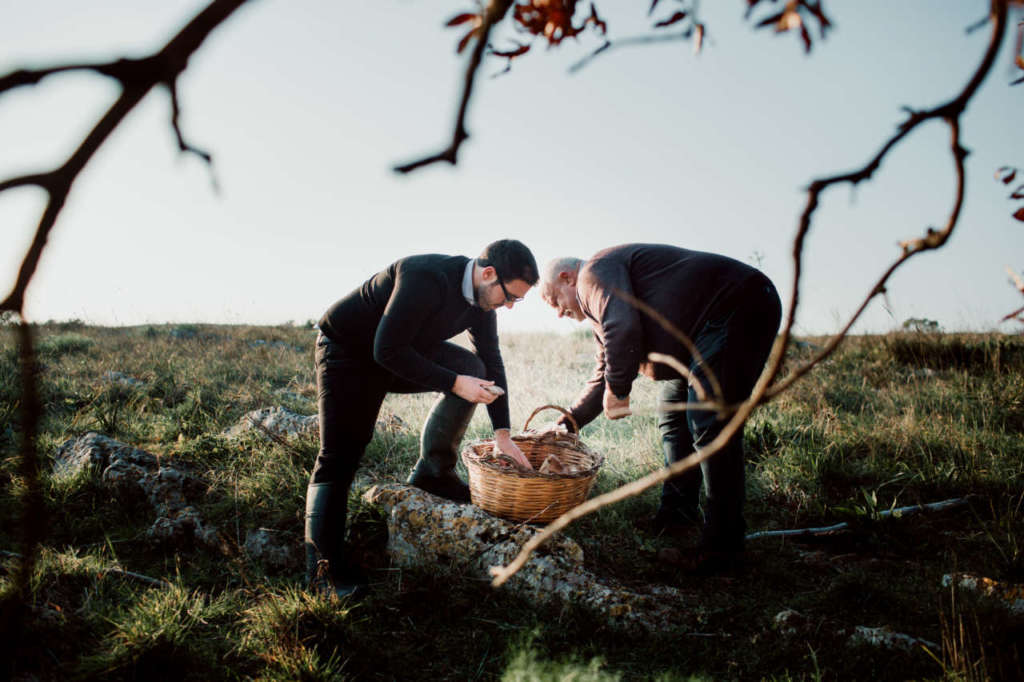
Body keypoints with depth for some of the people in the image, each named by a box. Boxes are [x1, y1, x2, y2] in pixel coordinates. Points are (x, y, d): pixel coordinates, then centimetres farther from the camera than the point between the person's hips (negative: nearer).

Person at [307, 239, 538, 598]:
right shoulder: (426, 277, -33)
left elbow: (492, 362, 2)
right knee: (340, 456, -14)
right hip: (348, 350, -7)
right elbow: (387, 350, -32)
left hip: (402, 352, 7)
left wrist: (502, 434, -2)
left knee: (472, 366, -11)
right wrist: (454, 384, -30)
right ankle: (323, 565, -12)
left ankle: (432, 471, -2)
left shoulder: (481, 298, -7)